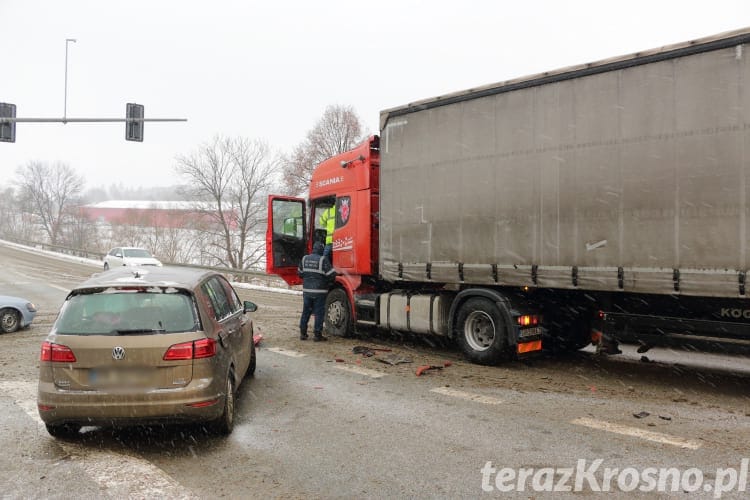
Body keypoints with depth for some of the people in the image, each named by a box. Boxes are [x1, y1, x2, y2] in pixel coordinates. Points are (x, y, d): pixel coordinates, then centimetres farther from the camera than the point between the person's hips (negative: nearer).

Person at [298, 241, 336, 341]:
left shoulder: (304, 259, 5)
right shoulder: (323, 260, -11)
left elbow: (300, 273, 15)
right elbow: (331, 275, -12)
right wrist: (328, 282, 8)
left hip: (306, 290, 5)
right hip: (319, 291, -5)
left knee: (305, 312, 14)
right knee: (319, 313, 3)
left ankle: (303, 333, 18)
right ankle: (317, 335, 5)